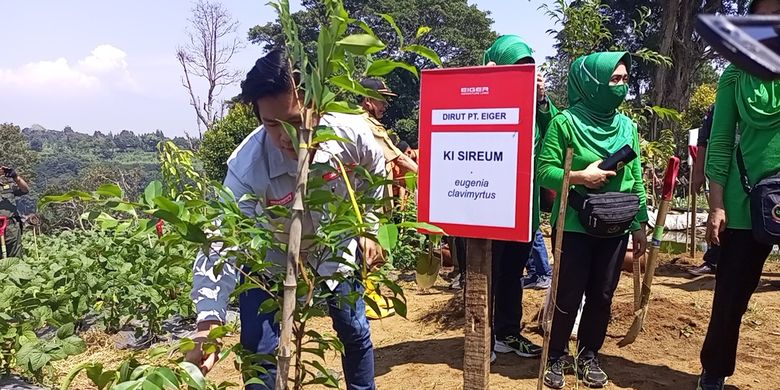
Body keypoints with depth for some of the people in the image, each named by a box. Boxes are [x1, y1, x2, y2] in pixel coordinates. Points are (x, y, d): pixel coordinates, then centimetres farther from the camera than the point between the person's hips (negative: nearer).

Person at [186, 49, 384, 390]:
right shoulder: (247, 168, -36)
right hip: (271, 260, -2)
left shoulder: (352, 133, -28)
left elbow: (374, 175, -4)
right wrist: (209, 321, -52)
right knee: (259, 350, -5)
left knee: (356, 334, 13)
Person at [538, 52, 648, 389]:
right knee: (568, 296, 3)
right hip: (574, 225, -4)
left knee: (602, 296, 11)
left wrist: (640, 224, 9)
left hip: (616, 227, 5)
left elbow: (636, 179, 10)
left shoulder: (627, 126, 6)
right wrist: (579, 177, -23)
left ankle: (589, 356, 29)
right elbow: (544, 171, -9)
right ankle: (557, 357, 22)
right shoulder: (565, 122, -8)